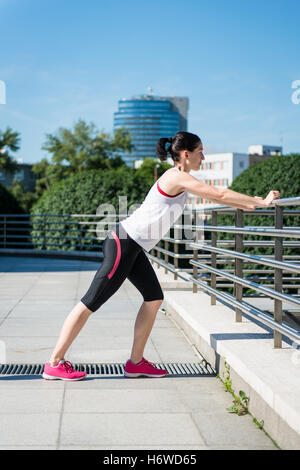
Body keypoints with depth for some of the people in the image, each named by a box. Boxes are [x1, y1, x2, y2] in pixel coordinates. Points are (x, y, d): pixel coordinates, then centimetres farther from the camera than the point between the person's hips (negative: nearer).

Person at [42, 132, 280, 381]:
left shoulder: (180, 179, 15)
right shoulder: (177, 177, -14)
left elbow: (214, 194, 27)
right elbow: (219, 195, -15)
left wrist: (248, 204, 25)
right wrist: (261, 202, -7)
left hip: (133, 247, 10)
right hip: (124, 242, -10)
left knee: (154, 298, 8)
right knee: (92, 302, -5)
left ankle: (136, 362, 14)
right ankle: (55, 363, 2)